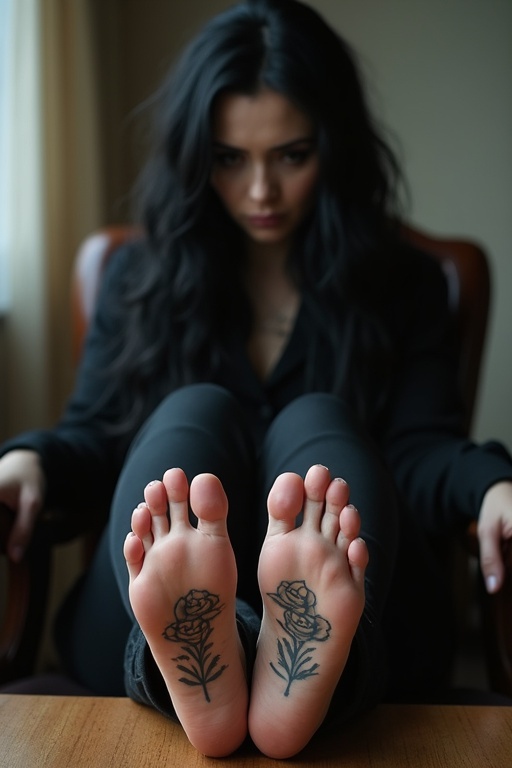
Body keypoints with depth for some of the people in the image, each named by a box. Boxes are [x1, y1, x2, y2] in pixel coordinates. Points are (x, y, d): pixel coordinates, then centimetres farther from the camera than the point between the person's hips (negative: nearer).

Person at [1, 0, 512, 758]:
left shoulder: (402, 286, 13)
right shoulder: (139, 279, 16)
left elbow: (422, 450, 1)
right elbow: (95, 436, 9)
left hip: (361, 622, 0)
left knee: (316, 421, -25)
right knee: (194, 412, -24)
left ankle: (306, 664, -55)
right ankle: (190, 666, -54)